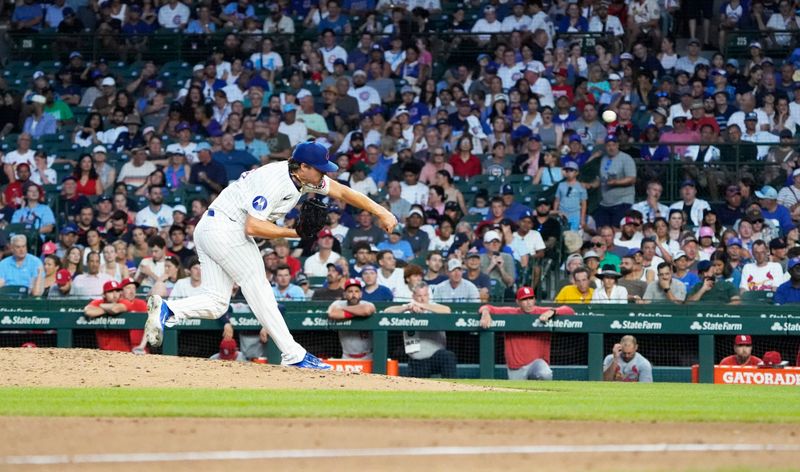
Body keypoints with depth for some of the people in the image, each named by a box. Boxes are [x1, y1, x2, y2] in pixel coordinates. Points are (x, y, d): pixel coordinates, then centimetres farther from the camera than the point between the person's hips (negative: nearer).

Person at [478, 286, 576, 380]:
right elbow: (486, 308, 4)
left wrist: (552, 312, -25)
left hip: (537, 362, -3)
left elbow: (569, 311, -7)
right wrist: (485, 313, -20)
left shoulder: (543, 313, -1)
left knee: (545, 374, -36)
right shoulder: (510, 313, 3)